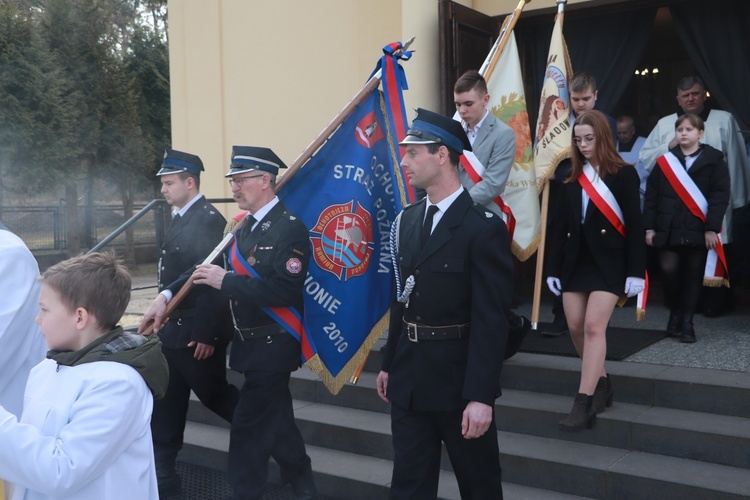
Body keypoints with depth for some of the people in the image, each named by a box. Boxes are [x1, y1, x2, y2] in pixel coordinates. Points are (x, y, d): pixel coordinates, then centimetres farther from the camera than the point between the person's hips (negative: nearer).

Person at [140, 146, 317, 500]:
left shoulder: (290, 228, -17)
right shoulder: (247, 226, 10)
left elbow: (284, 290, -27)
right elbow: (211, 267, 5)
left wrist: (226, 280, -24)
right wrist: (167, 295, -6)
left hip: (271, 346, -9)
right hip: (252, 341, 9)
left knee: (249, 423, -1)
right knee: (274, 415, 20)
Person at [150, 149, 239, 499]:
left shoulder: (208, 220, -18)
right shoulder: (180, 219, 12)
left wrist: (205, 335, -24)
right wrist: (165, 322, 16)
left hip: (197, 335, -9)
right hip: (174, 332, 9)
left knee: (214, 396, 9)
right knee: (163, 413, 13)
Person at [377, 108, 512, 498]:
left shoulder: (484, 226, -15)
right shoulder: (407, 220, 7)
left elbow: (491, 319, -18)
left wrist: (481, 396, -21)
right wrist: (389, 364, 14)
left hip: (459, 381, -6)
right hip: (409, 378, 6)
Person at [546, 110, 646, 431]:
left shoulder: (623, 174, -2)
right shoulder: (572, 178, 11)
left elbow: (634, 224, -6)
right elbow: (560, 227, 12)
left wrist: (636, 271, -11)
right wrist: (554, 269, 9)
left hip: (608, 262, -5)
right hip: (575, 261, 6)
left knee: (594, 326, -14)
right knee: (576, 328, 4)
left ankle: (584, 403, -14)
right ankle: (601, 385, 24)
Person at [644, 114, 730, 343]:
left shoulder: (714, 159, 3)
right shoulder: (665, 160, 9)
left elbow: (720, 195, -3)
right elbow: (651, 196, 7)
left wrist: (712, 228, -11)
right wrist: (649, 227, 1)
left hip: (698, 230, -1)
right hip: (668, 230, 1)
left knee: (693, 276, 4)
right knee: (669, 271, -7)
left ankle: (687, 322, 14)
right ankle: (675, 312, 17)